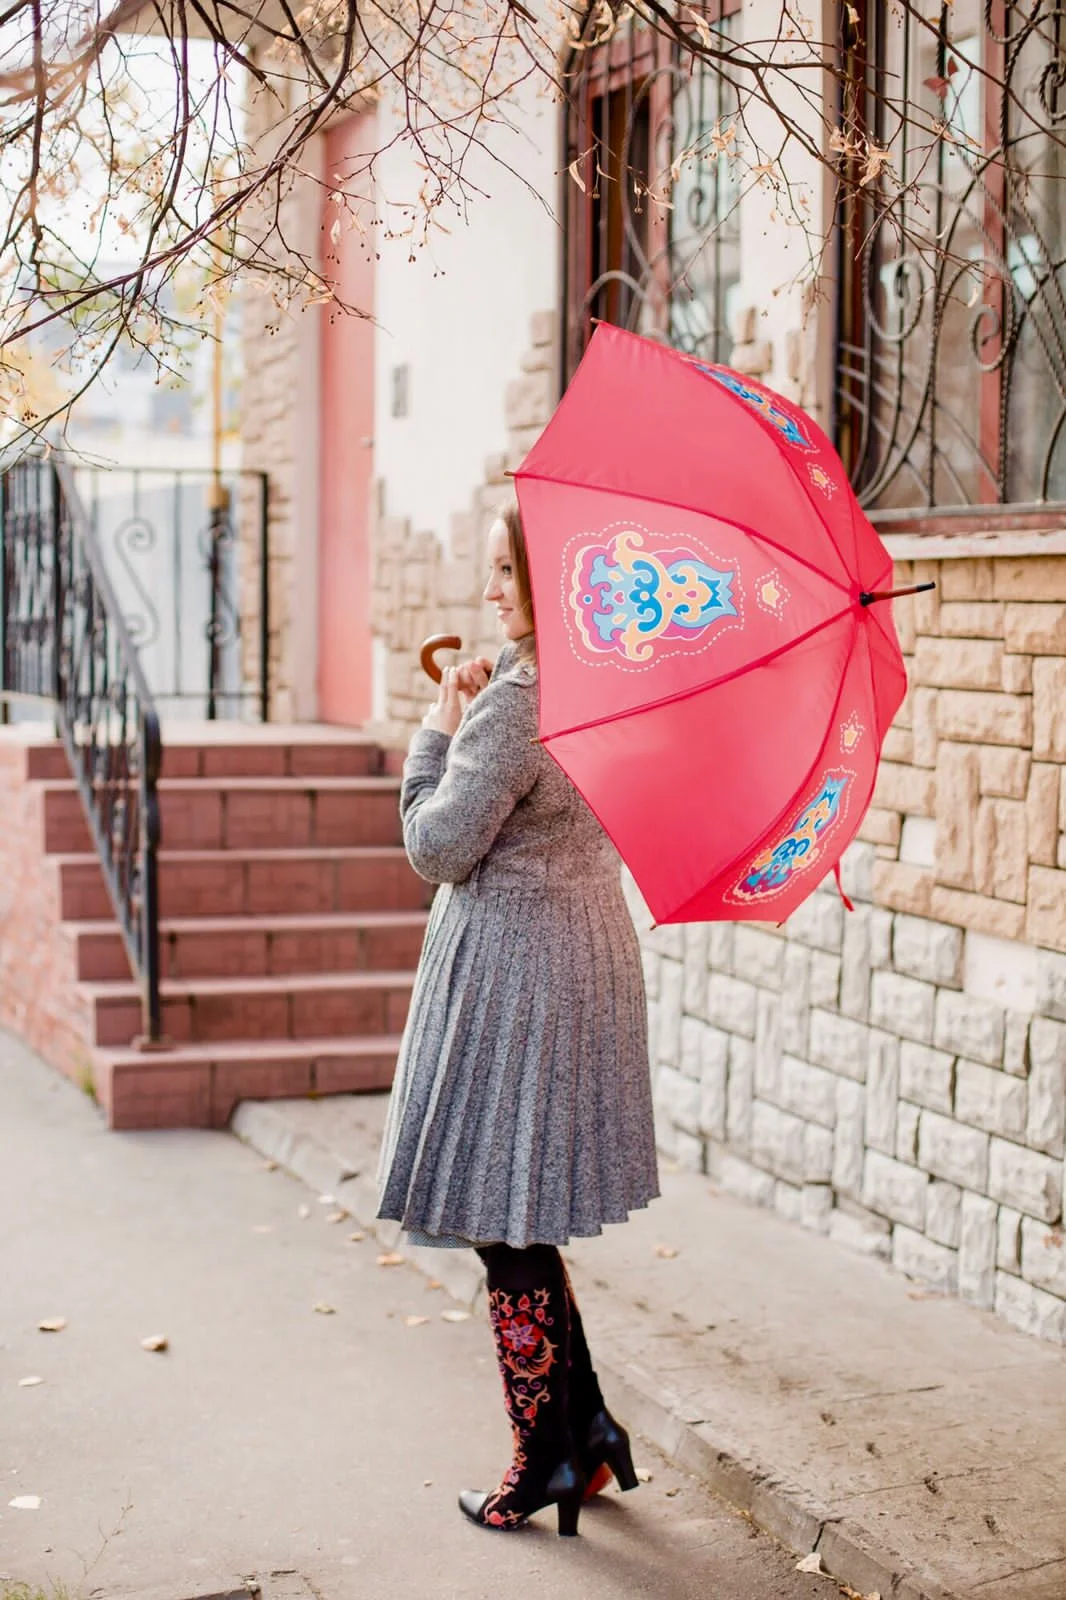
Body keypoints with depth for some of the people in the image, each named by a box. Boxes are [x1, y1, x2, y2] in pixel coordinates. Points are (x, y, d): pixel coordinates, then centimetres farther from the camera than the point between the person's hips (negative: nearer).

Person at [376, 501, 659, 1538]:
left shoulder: (512, 701, -21)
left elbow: (438, 847, -16)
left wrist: (439, 732, -4)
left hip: (512, 966, -10)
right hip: (589, 953, 10)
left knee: (506, 1227, 3)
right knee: (526, 1219, 19)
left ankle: (545, 1462, 14)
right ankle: (586, 1429, 25)